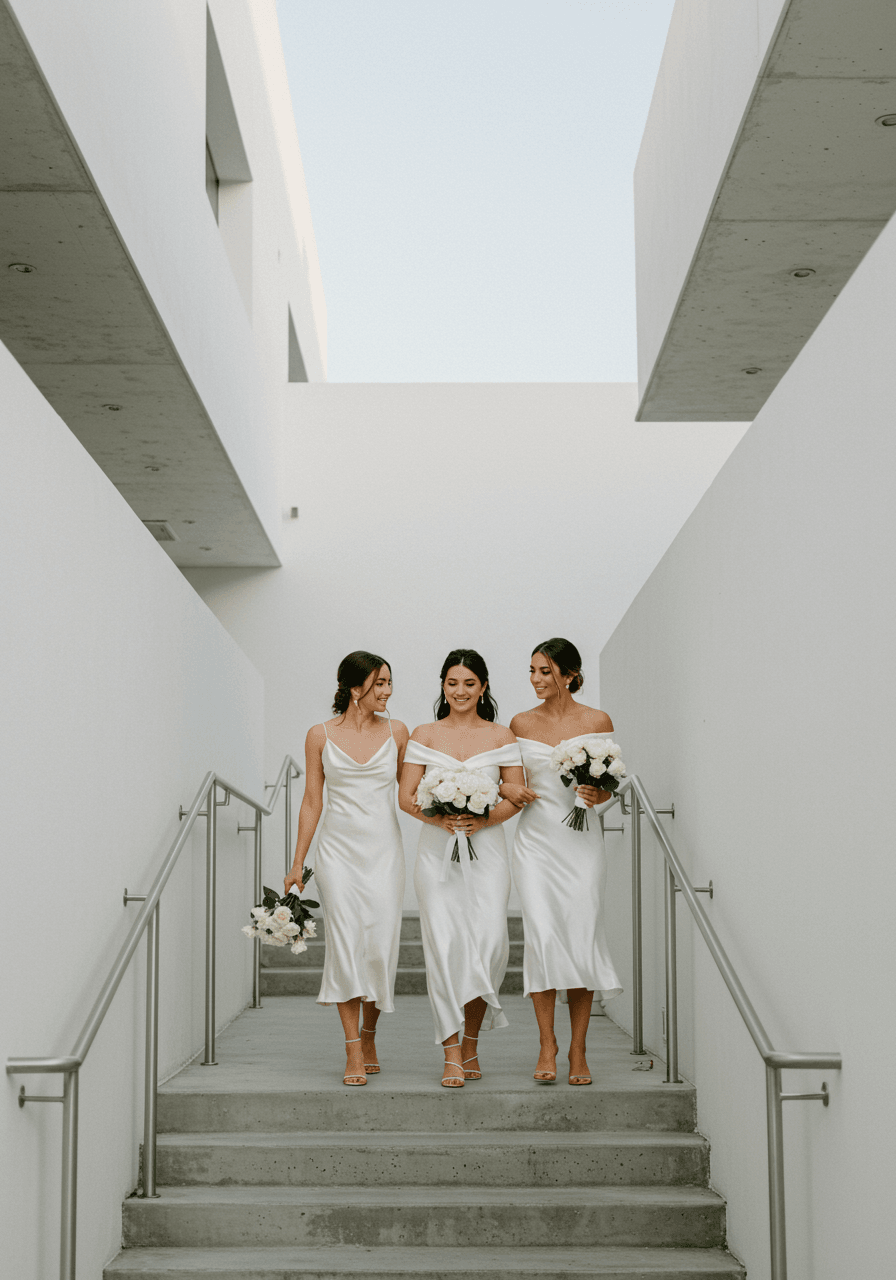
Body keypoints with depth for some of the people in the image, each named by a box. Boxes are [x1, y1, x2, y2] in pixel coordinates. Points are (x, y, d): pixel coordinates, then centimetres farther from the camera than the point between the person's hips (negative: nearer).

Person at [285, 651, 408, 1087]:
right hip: (338, 850, -1)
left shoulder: (396, 732, 6)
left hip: (383, 851, 1)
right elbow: (312, 801, 6)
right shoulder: (321, 735, 3)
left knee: (381, 946, -3)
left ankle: (368, 1037, 21)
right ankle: (353, 1054, -6)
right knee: (345, 942, -9)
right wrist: (297, 864, 4)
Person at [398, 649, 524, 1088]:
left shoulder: (501, 736, 8)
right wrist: (439, 819, -14)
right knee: (444, 943, -9)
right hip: (437, 850, 0)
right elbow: (406, 795, 4)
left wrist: (483, 820, -12)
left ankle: (471, 1042, 10)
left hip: (486, 850, 0)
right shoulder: (424, 735, 8)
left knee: (489, 940, -11)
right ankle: (452, 1055, -5)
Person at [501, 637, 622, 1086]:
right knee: (541, 935, -11)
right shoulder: (521, 724, 6)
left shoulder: (597, 722, 2)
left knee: (582, 939, -3)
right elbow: (508, 776, 16)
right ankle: (547, 1046, -1)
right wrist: (506, 788, -5)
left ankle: (578, 1052, 6)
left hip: (581, 841, -1)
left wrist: (597, 795, -13)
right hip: (536, 839, 1)